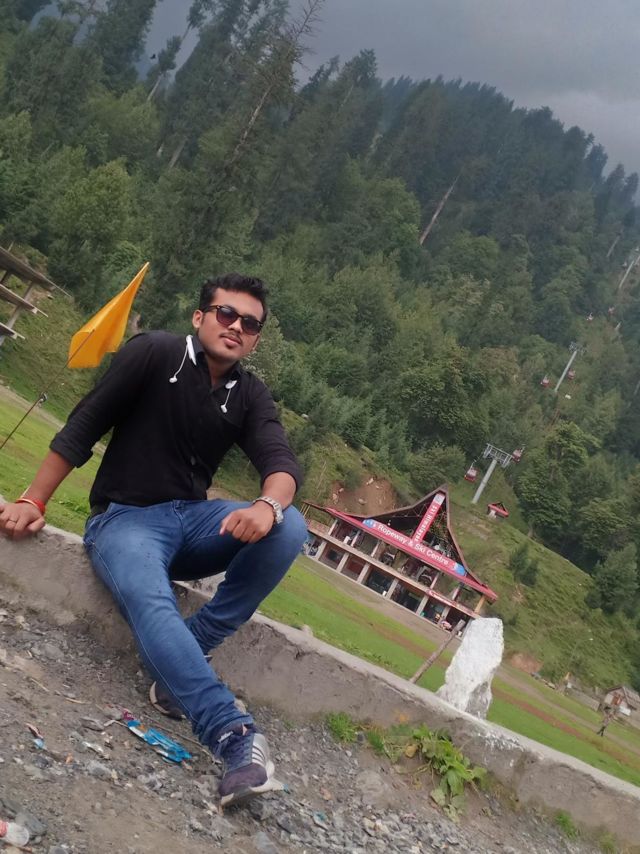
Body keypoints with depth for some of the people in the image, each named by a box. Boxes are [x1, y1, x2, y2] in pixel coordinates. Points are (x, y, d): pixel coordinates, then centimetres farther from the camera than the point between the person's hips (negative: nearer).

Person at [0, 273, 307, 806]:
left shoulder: (251, 397, 5)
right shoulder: (155, 353, -7)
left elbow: (281, 462, -11)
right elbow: (83, 427, -6)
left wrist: (268, 505, -36)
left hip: (192, 520, 4)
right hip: (125, 518, -4)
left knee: (288, 527, -23)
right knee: (152, 604, -35)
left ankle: (182, 667, -19)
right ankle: (235, 735, -42)